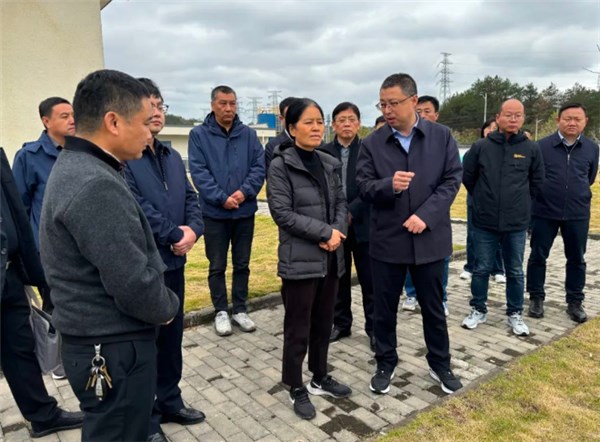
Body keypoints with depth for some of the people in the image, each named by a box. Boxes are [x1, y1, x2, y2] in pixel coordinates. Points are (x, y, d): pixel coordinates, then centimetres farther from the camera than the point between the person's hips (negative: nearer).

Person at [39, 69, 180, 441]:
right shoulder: (96, 186, -27)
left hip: (102, 341, 10)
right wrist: (168, 308, -7)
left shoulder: (74, 167, 7)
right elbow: (134, 284, -27)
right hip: (114, 349, -10)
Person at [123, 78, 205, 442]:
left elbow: (191, 199, 9)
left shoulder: (173, 157, 13)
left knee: (172, 335, 18)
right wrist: (174, 235, -14)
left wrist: (192, 230, -9)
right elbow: (135, 208, -23)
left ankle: (170, 402, 37)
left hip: (174, 262, 8)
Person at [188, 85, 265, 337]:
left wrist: (244, 191, -17)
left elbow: (259, 166, -1)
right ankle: (221, 312, 23)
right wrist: (222, 198, -19)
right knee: (217, 266, 8)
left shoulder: (249, 134, 5)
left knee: (242, 264, 12)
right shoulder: (199, 134, -2)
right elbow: (198, 171, -10)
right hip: (215, 213, -2)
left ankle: (240, 310, 26)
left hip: (245, 212, 3)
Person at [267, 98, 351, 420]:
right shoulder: (280, 166, -9)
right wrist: (325, 232, -17)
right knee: (298, 328, 7)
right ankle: (296, 388, 26)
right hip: (299, 260, -5)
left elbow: (341, 203, 10)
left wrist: (337, 232, -9)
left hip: (331, 258, 6)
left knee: (324, 323, 17)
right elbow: (282, 213, -16)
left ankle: (320, 378, 36)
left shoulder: (330, 164, 9)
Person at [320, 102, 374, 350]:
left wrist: (351, 212, -17)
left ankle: (374, 328, 19)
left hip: (363, 224, -2)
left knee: (369, 281, 6)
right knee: (338, 279, 13)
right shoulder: (323, 152, 4)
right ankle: (341, 323, 28)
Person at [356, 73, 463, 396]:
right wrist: (389, 185, -26)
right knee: (384, 309, 11)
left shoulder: (442, 136, 0)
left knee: (433, 307, 15)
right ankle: (385, 364, 32)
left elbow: (452, 180, -3)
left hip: (429, 238, 0)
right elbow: (363, 187, -4)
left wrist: (425, 215, -16)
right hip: (386, 239, 0)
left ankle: (440, 364, 36)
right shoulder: (372, 144, -1)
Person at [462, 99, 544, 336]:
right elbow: (467, 177, 7)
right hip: (484, 222, -1)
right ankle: (478, 310, 25)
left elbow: (537, 181, 12)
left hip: (517, 223, 1)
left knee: (515, 272, 12)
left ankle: (515, 314, 27)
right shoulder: (481, 146, -4)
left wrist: (519, 202, 13)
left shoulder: (531, 149, -1)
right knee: (481, 269, 9)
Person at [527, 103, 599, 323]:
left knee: (576, 259, 10)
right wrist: (542, 197, 7)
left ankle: (575, 302, 24)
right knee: (538, 256, 6)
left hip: (578, 214, 2)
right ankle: (536, 298, 22)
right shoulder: (542, 146, -9)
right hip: (544, 212, -2)